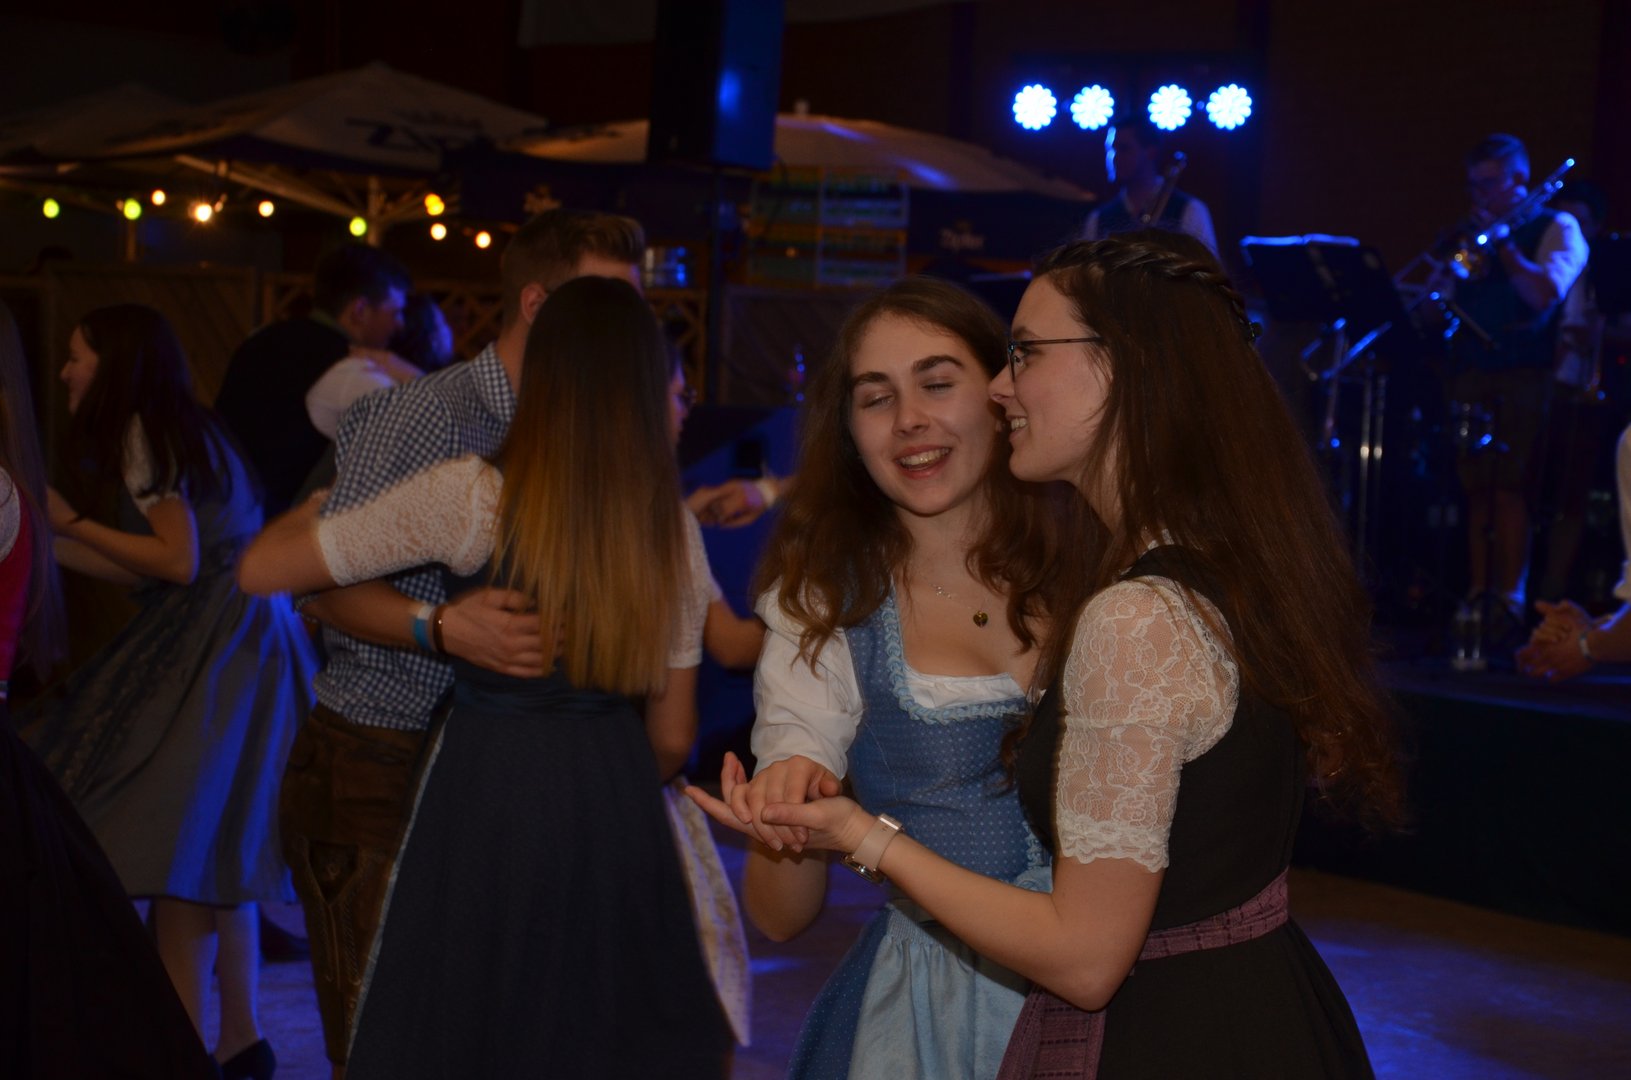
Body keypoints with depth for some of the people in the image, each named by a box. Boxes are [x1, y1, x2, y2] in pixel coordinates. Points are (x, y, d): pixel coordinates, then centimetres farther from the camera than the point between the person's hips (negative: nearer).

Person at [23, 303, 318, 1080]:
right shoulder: (177, 429, 20)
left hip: (218, 650, -10)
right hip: (244, 638, 10)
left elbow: (179, 562, -14)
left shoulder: (143, 433, -7)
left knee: (176, 849, -8)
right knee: (213, 847, 13)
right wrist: (44, 542, 21)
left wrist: (72, 522, -5)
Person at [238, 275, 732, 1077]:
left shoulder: (472, 497, -11)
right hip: (622, 809, 4)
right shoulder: (674, 531, 2)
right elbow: (672, 736, 7)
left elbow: (261, 569, -6)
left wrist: (317, 505, 14)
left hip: (485, 799, -4)